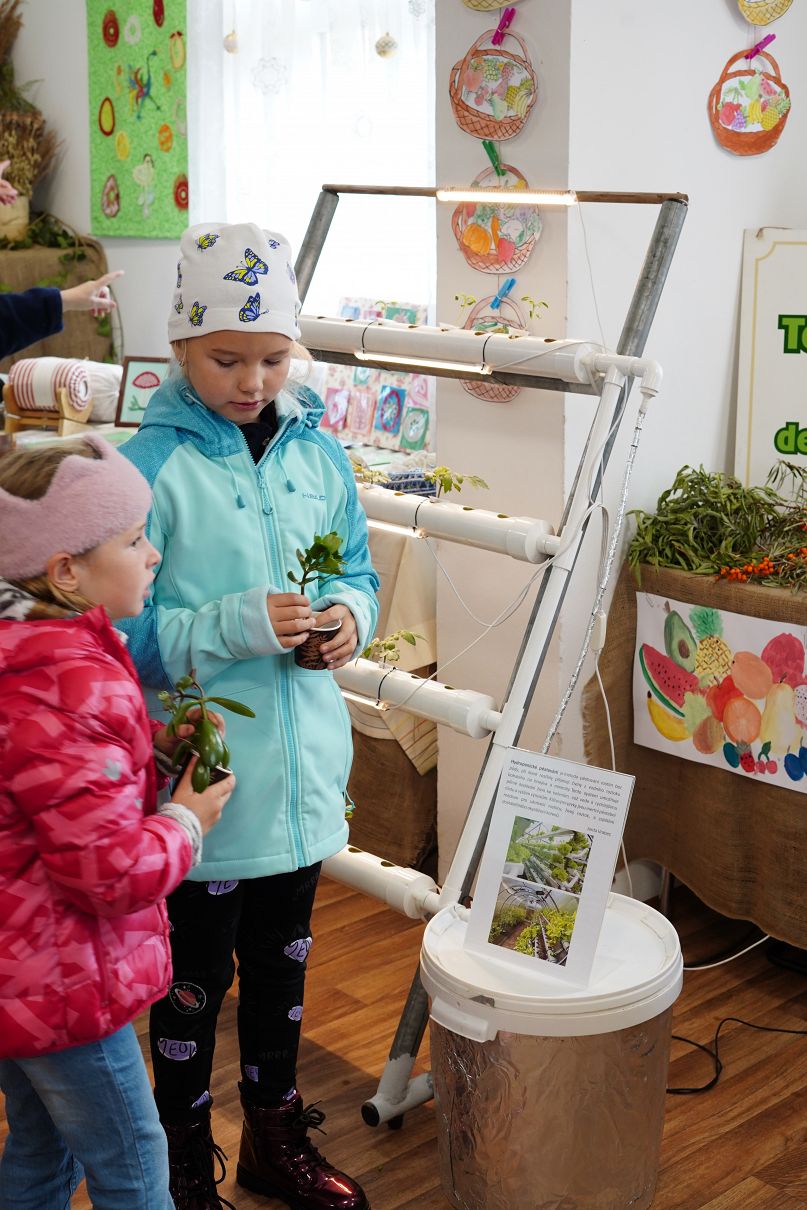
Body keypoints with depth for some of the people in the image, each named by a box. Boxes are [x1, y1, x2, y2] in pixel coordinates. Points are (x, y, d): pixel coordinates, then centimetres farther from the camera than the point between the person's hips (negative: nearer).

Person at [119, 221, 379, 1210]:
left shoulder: (318, 450, 2)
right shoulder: (150, 467, -15)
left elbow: (357, 569, 13)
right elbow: (119, 634, -16)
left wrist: (349, 613, -9)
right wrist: (236, 625, -27)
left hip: (302, 767, 5)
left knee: (282, 960, 22)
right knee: (195, 977, 12)